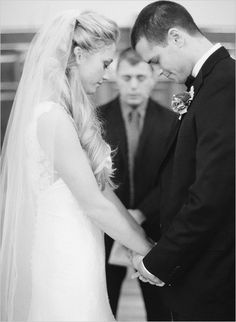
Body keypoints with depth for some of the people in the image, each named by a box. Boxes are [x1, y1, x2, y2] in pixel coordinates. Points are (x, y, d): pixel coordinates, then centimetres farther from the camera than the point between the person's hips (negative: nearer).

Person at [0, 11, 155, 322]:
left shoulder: (68, 114, 8)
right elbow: (94, 203, -19)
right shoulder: (52, 117, -20)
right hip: (64, 258, -9)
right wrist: (151, 252, -10)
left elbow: (100, 185, 9)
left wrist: (144, 239, 7)